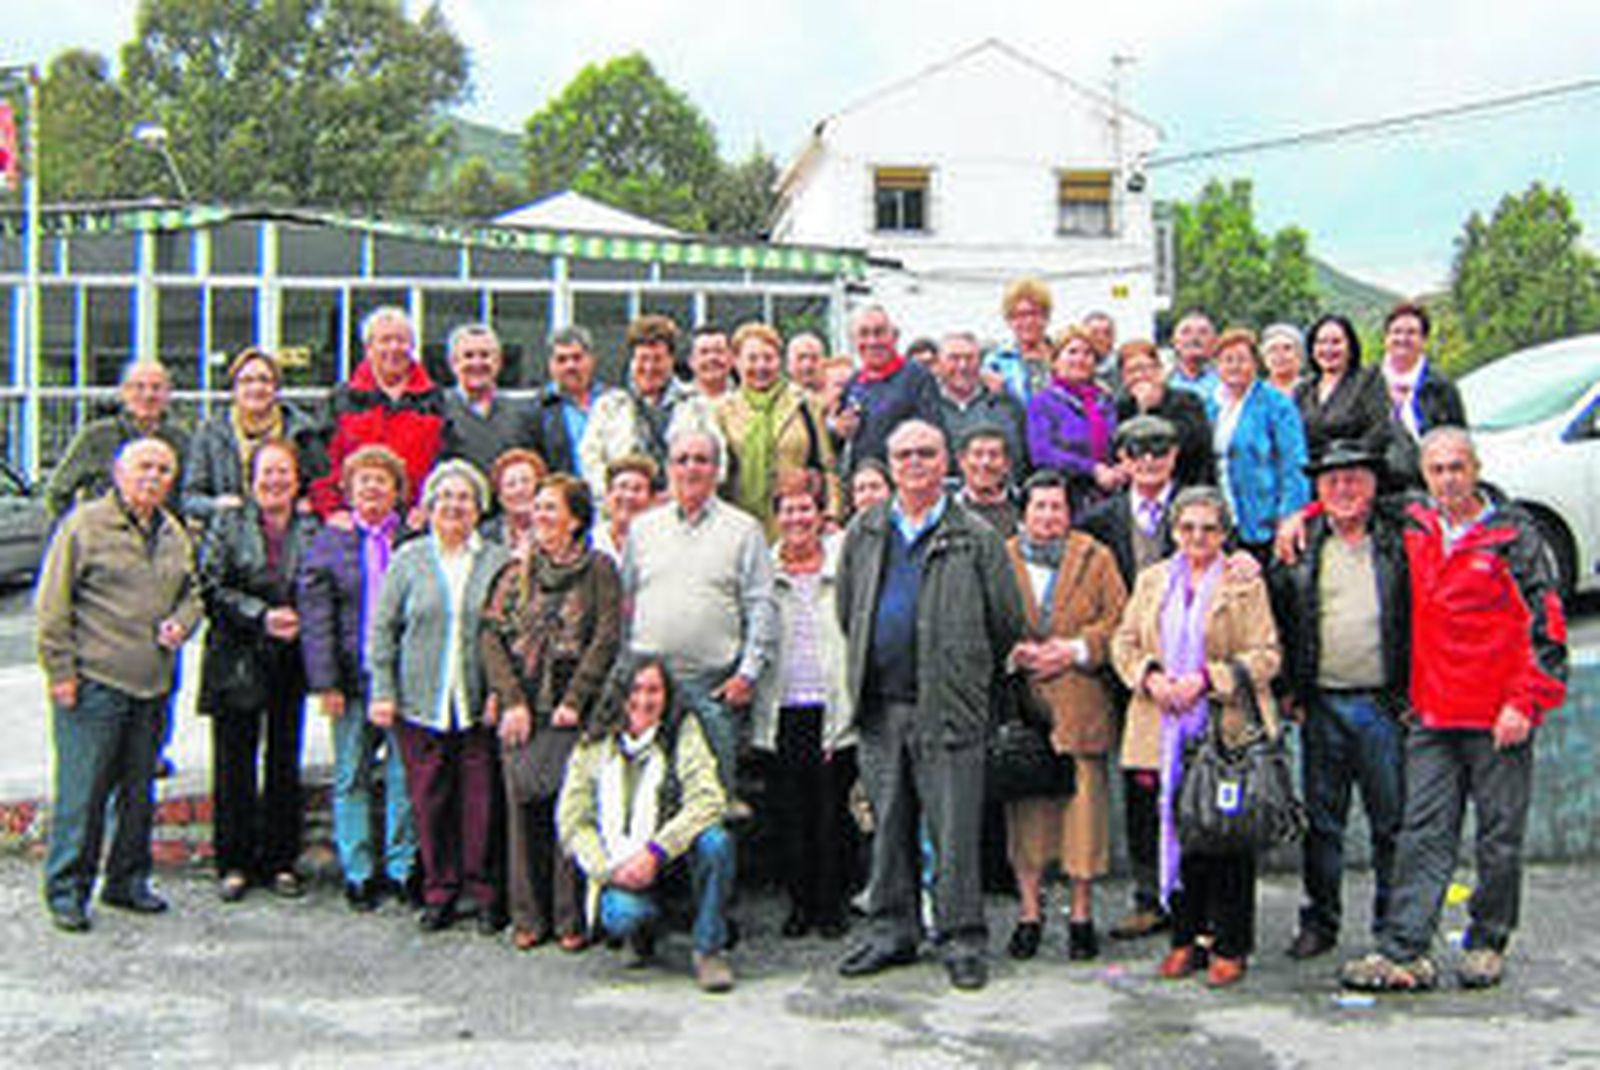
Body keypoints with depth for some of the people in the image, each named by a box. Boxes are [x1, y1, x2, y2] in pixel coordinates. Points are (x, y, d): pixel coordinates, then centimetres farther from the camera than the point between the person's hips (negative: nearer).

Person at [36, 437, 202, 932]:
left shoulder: (174, 534, 13)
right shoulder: (85, 525, -5)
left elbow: (191, 593, 25)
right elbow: (52, 606, -6)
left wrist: (180, 622, 3)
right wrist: (61, 670, -10)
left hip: (153, 686, 6)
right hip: (94, 683, -6)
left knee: (139, 789, 12)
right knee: (82, 791, -4)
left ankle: (128, 880, 25)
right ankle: (66, 891, 6)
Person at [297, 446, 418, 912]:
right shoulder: (329, 542, 5)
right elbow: (315, 617, 1)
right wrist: (325, 682, -6)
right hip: (352, 678, 0)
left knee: (405, 776, 2)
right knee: (352, 778, 6)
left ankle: (403, 867, 13)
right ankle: (359, 873, 15)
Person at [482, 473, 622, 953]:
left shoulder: (598, 570, 1)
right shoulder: (517, 572, 11)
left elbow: (606, 639, -6)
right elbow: (492, 635, 4)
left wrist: (573, 701, -12)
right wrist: (512, 700, -7)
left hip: (573, 712, -3)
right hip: (523, 710, 3)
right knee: (524, 807, 4)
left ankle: (572, 918, 6)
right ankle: (528, 917, 13)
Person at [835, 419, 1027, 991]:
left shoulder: (976, 537, 1)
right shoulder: (864, 533, 11)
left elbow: (1006, 621, 4)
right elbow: (847, 610, 20)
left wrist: (967, 675, 8)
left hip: (948, 707, -3)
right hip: (880, 704, 4)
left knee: (954, 829, -3)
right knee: (888, 824, 11)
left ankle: (962, 939, 6)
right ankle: (890, 930, 21)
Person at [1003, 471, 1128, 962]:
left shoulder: (1096, 558, 8)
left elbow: (1119, 620, 3)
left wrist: (1076, 649, -10)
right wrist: (1012, 651, -8)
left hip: (1080, 704, -1)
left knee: (1084, 800, 0)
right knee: (1025, 804, 3)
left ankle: (1082, 913, 11)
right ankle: (1029, 911, 13)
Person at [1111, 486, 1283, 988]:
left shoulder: (1245, 585, 1)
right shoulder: (1152, 580, 13)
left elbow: (1266, 655, -5)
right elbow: (1124, 642, 13)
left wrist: (1207, 678, -15)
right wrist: (1149, 675, -6)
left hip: (1228, 731, -3)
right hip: (1169, 732, 3)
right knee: (1177, 830, 5)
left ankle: (1230, 947, 9)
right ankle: (1185, 938, 17)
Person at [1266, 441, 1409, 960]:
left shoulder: (1398, 541, 4)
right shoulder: (1301, 544, 8)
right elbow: (1275, 613, 9)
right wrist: (1289, 688, 2)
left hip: (1383, 704, -1)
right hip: (1321, 706, 1)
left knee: (1391, 819, 3)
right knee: (1321, 820, 8)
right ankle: (1319, 920, 18)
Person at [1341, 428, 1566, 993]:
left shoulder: (1513, 534, -3)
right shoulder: (1413, 528, 9)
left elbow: (1546, 624, -5)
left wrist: (1525, 702, -11)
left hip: (1499, 717, -3)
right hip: (1432, 714, 3)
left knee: (1500, 838, 6)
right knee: (1423, 835, 1)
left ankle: (1487, 945, 21)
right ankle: (1405, 952, 0)